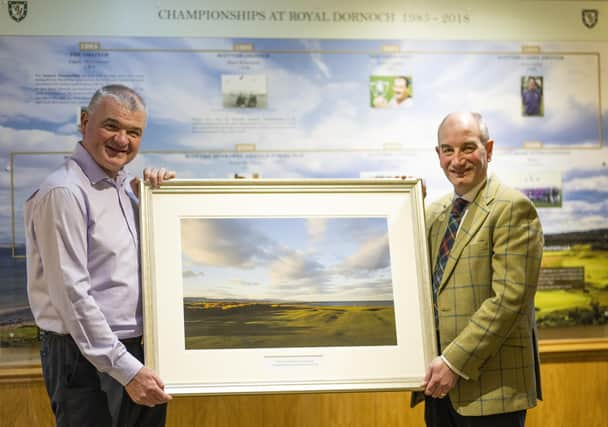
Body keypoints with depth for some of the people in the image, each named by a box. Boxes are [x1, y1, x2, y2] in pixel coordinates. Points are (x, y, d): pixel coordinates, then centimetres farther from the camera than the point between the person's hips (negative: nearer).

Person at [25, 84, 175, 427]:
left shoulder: (125, 186, 10)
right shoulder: (64, 192, -16)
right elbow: (72, 295, -21)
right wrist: (126, 368, -21)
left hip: (137, 351, 8)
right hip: (87, 357, -8)